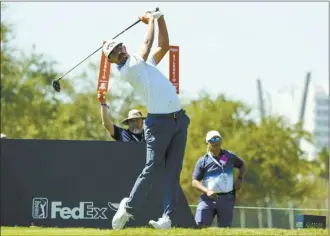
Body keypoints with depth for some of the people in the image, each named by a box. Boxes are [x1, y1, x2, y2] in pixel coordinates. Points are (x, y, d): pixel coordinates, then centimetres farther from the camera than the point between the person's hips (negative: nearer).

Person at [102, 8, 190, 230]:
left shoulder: (146, 62, 19)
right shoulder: (126, 71, -5)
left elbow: (164, 45, 19)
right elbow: (147, 44, -4)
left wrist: (160, 18, 12)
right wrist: (151, 19, 7)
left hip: (179, 119, 6)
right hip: (159, 122, -6)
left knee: (173, 171, 0)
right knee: (153, 169, -10)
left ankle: (168, 217, -2)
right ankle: (128, 208, 3)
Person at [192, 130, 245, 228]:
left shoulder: (229, 156, 11)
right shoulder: (203, 161, 3)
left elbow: (242, 165, 29)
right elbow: (195, 182, -1)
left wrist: (239, 179, 10)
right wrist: (207, 191, -19)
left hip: (227, 199, 2)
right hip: (208, 198, -2)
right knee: (199, 226, -16)